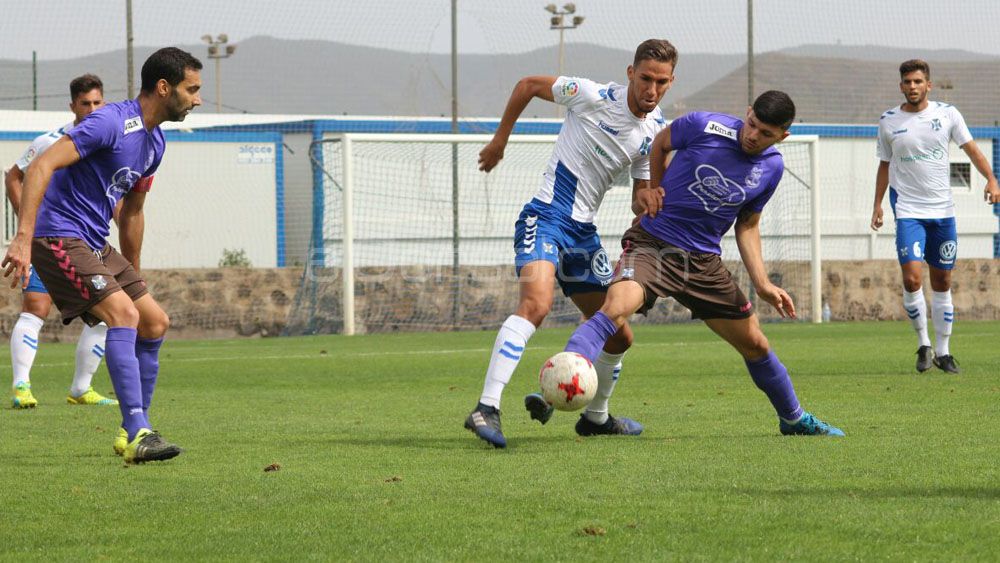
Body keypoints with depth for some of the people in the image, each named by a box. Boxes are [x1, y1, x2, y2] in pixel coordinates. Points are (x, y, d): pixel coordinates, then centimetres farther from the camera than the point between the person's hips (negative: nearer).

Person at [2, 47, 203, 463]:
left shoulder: (154, 142, 13)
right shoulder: (112, 123, -17)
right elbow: (41, 167, -26)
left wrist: (133, 278, 30)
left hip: (96, 244, 10)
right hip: (59, 238, -10)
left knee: (155, 323, 8)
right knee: (124, 314, -23)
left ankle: (132, 432, 16)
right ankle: (137, 435, -27)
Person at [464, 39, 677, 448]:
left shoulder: (657, 131, 6)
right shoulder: (594, 98, -12)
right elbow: (528, 84, 2)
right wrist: (500, 138, 6)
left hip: (584, 231, 7)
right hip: (545, 218, -7)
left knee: (619, 337, 13)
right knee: (536, 303, -32)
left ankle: (596, 417, 37)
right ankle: (486, 410, -39)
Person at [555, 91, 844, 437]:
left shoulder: (771, 168, 2)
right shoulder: (702, 126, -12)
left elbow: (747, 225, 12)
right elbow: (660, 144, 9)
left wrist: (763, 284, 4)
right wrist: (652, 188, 1)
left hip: (704, 262, 5)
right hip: (652, 244, -5)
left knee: (755, 345, 13)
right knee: (617, 307, -34)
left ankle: (794, 419, 36)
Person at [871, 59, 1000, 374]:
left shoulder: (947, 114, 1)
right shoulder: (888, 122, 3)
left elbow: (972, 149, 2)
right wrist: (877, 205, 7)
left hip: (942, 210, 1)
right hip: (908, 210, -1)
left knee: (942, 283, 6)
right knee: (912, 278, -17)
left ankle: (943, 351, 16)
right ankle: (923, 344, 0)